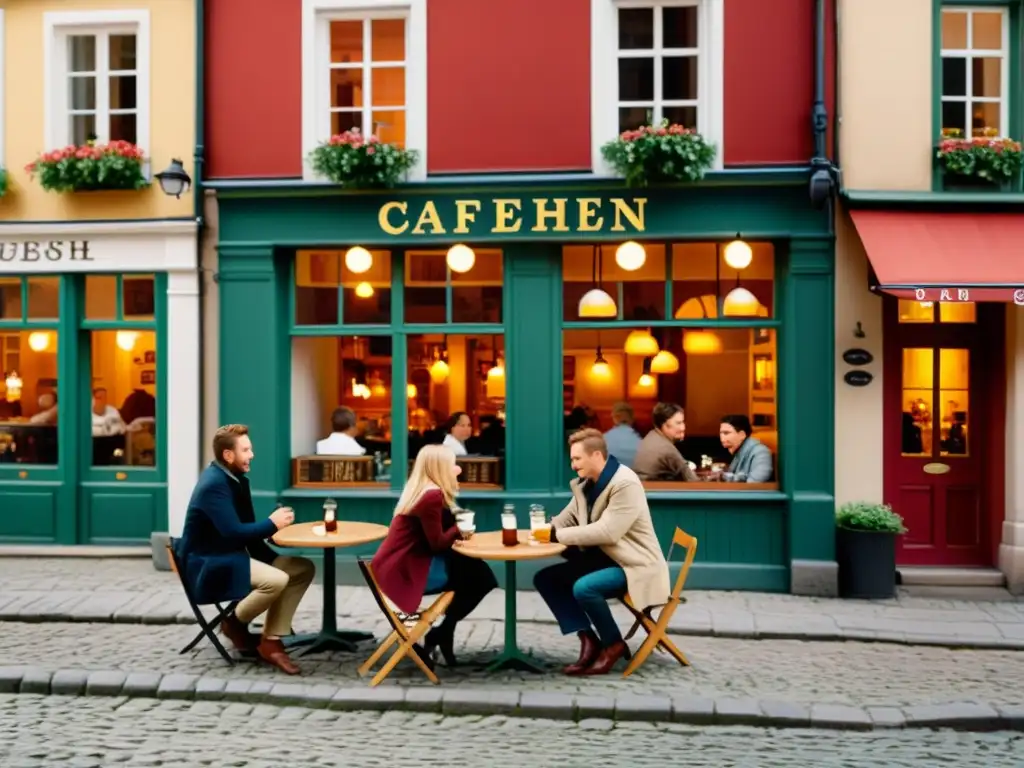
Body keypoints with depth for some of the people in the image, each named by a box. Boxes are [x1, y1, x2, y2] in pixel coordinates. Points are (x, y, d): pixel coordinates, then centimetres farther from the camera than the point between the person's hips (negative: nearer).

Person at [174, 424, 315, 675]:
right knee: (276, 580, -31)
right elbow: (233, 532, -27)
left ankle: (271, 641, -3)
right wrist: (272, 523, -14)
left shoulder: (235, 478, 8)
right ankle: (235, 624, -2)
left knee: (303, 569, -2)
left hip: (233, 556, 10)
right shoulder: (213, 484, -20)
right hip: (209, 565, -10)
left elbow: (245, 528, 8)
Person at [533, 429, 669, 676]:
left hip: (633, 565, -9)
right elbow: (568, 518, 13)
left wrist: (558, 534, -24)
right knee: (545, 578, -2)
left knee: (583, 588, -31)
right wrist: (547, 528, -11)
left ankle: (614, 644, -5)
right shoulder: (585, 483, 6)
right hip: (602, 558, 9)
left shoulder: (626, 483, -21)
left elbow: (608, 532, -28)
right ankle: (588, 638, 0)